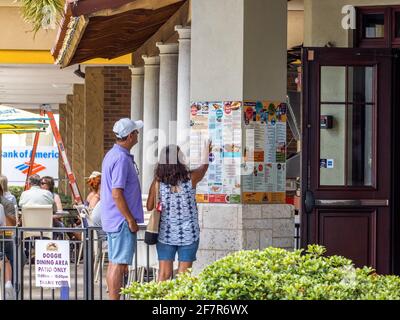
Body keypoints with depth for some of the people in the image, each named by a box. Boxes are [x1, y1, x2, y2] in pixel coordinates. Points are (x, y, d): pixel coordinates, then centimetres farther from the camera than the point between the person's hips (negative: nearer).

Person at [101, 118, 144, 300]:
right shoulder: (122, 158, -18)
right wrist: (131, 220, -18)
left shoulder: (111, 155, 14)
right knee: (119, 264, -9)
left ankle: (113, 298, 16)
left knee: (114, 263, 12)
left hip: (112, 220, 10)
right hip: (122, 220, -10)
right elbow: (117, 194, -23)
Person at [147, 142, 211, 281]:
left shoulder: (157, 182, -11)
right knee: (183, 273, 6)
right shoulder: (190, 179, -12)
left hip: (165, 234, 1)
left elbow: (150, 207, 1)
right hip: (188, 234, -1)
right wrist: (206, 153, 30)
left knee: (164, 273, 7)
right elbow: (204, 167, 10)